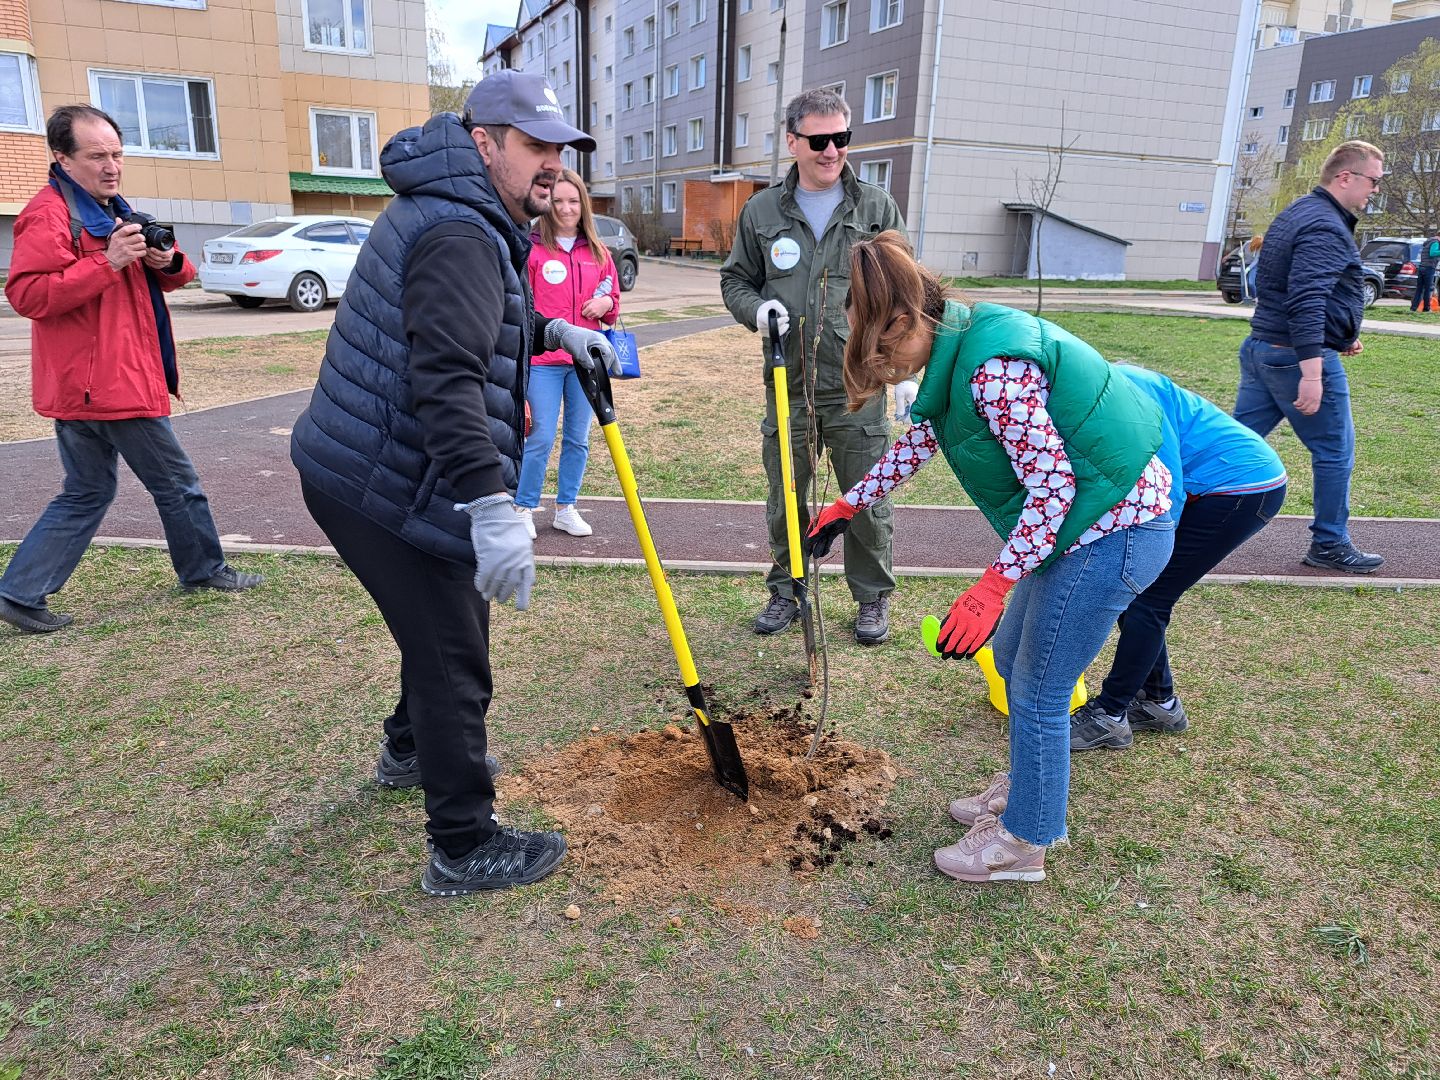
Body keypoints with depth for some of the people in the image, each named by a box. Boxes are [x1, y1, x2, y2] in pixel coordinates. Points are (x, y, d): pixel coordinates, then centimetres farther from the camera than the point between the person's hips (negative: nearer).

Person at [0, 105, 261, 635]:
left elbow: (171, 276, 22)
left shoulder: (112, 210, 19)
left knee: (87, 494, 14)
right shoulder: (49, 214, -11)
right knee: (177, 482, 3)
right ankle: (205, 570, 19)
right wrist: (108, 261, -27)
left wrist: (169, 262, -2)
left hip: (88, 387, 10)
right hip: (108, 385, -10)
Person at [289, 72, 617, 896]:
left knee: (448, 625, 26)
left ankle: (413, 750, 49)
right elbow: (447, 378, -34)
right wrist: (492, 507, -41)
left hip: (368, 471, 11)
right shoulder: (459, 235, -20)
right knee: (454, 657, -2)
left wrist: (552, 332, 25)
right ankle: (465, 849, 12)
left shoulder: (459, 217, 16)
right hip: (386, 489, -11)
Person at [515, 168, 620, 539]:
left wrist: (607, 303, -4)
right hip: (543, 360, -4)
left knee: (579, 439, 9)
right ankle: (524, 508, 11)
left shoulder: (598, 253, 9)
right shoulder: (532, 249, -3)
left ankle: (566, 508, 22)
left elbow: (612, 297, 19)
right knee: (541, 439, -5)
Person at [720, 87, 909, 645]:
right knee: (785, 500, 11)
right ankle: (786, 590, 30)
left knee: (868, 501, 6)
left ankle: (873, 597, 24)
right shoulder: (762, 211, 7)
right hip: (788, 386, 2)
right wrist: (755, 308, -7)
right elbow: (735, 279, 16)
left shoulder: (877, 208, 4)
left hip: (859, 387, -1)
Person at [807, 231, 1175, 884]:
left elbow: (1053, 483, -27)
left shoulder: (994, 370, -28)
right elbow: (918, 443, 16)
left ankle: (1023, 842, 23)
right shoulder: (960, 348, 3)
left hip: (1113, 534, -10)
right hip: (1078, 523, 10)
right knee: (1012, 657, 22)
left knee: (1037, 693, 3)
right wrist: (846, 507, 21)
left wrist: (991, 589, -28)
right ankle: (1026, 789, 43)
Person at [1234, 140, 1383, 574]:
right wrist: (1312, 374, -30)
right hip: (1300, 357, -9)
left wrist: (1339, 336, 25)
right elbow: (1306, 303, -27)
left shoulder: (1298, 213, 17)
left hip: (1261, 348, 9)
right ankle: (1329, 545, 16)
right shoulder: (1326, 228, -16)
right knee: (1335, 452, 5)